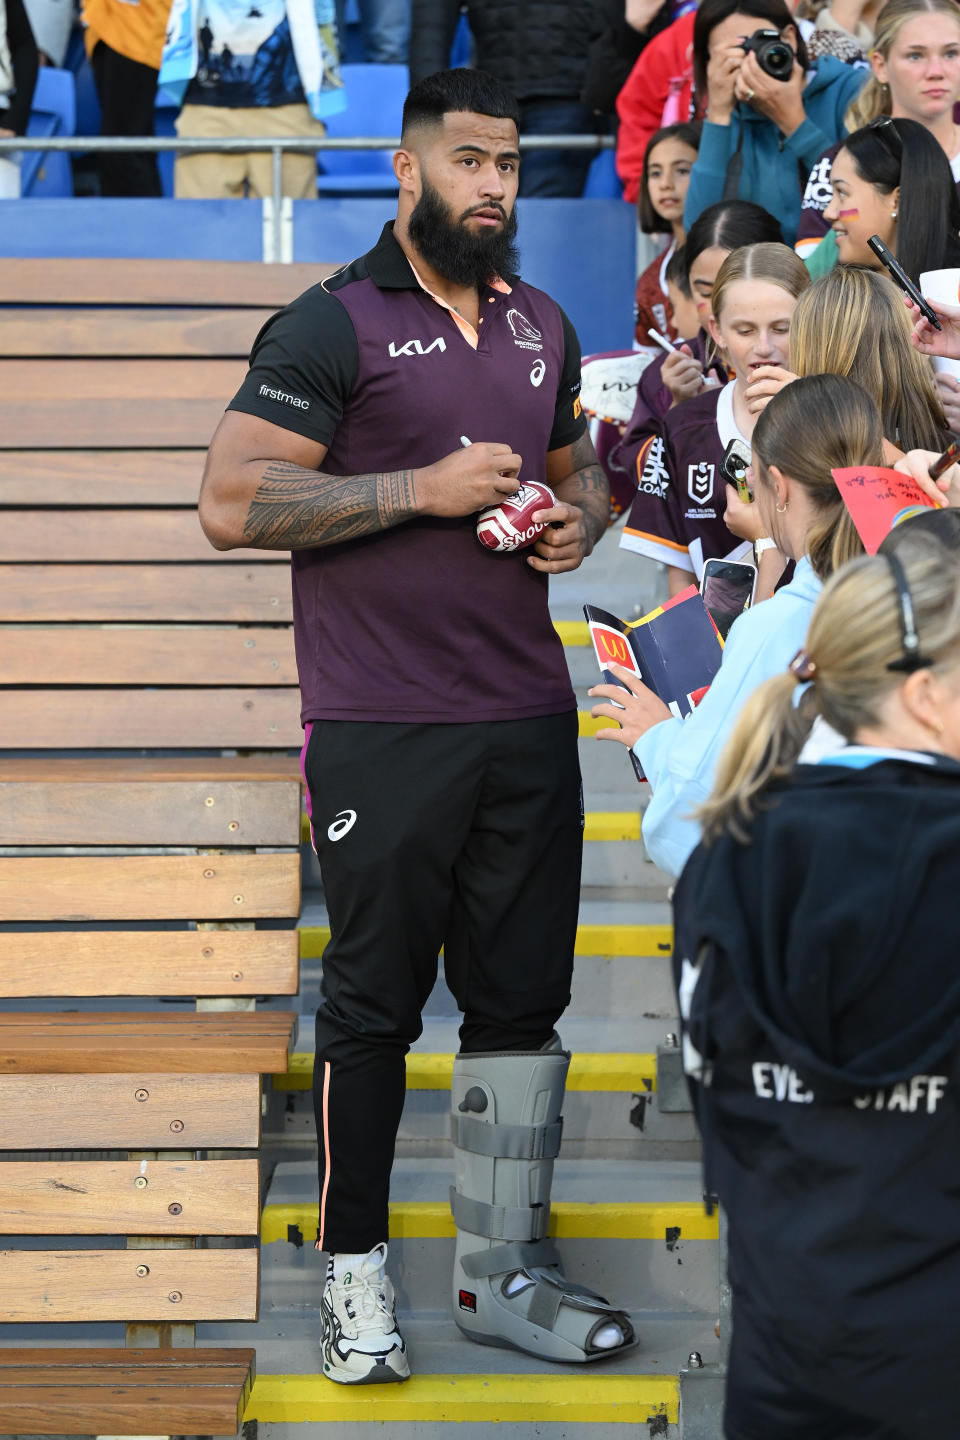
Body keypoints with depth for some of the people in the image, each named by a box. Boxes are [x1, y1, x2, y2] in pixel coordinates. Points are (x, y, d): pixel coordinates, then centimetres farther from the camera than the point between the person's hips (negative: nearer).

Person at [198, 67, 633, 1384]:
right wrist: (424, 490, -16)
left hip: (528, 718, 6)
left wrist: (579, 523, 4)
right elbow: (232, 503, -13)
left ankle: (502, 1271, 19)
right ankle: (356, 1276, 14)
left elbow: (584, 470, 29)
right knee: (373, 1002, 2)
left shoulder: (543, 328, 15)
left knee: (522, 1000, 8)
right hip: (382, 732, -6)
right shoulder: (332, 326, -5)